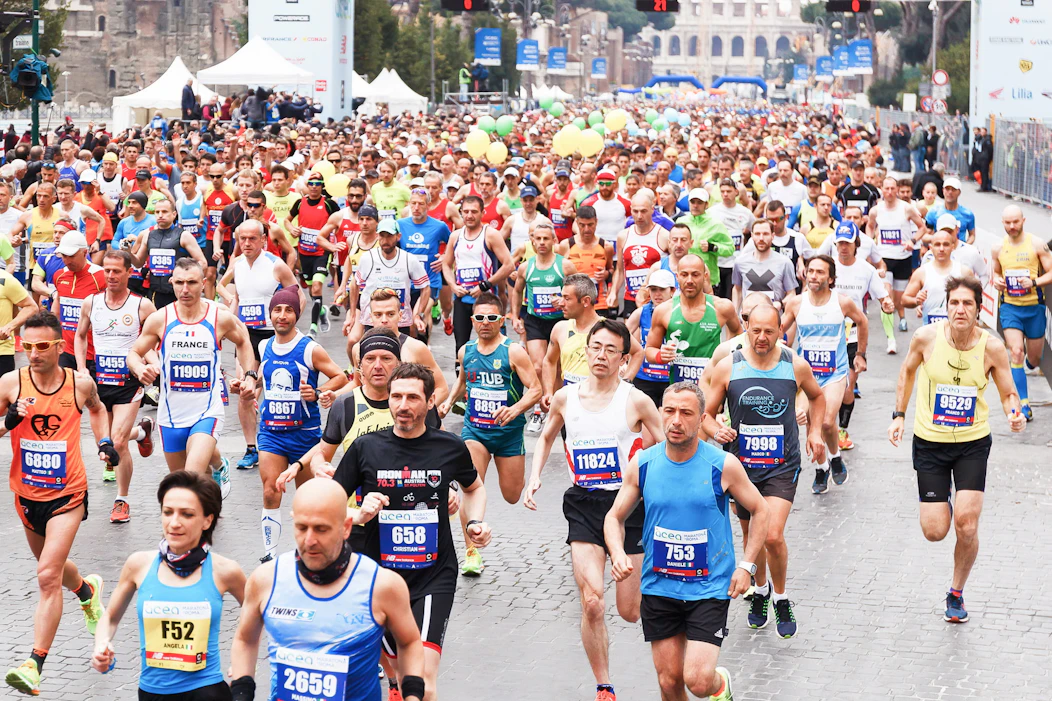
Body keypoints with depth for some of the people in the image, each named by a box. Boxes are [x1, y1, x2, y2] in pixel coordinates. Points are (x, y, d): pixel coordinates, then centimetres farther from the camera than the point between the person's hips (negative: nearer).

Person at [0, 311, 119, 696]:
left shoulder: (80, 383, -7)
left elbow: (96, 408, 17)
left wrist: (104, 441, 3)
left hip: (67, 493, -3)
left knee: (48, 576, -15)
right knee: (51, 567, 24)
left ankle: (35, 664, -15)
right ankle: (87, 590, 59)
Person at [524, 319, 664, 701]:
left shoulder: (636, 401, -5)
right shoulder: (566, 397, 4)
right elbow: (546, 437, 23)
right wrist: (535, 477, 9)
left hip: (628, 503, -1)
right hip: (583, 505, 2)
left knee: (630, 611, 4)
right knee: (592, 603, -14)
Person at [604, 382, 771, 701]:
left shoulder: (723, 465, -10)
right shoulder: (642, 464, -3)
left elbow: (760, 511, 3)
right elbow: (615, 517, 8)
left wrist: (746, 565, -5)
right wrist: (618, 554, -12)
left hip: (710, 588, -3)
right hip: (658, 587, 3)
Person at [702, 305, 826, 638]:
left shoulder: (796, 366, -4)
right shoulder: (728, 367, -6)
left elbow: (817, 397, 18)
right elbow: (706, 413, 1)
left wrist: (815, 431, 6)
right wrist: (717, 431, -19)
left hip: (782, 466, -2)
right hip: (742, 464, 2)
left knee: (773, 536, -16)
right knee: (751, 535, 15)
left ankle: (781, 599, 8)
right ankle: (760, 591, 42)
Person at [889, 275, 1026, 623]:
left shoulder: (992, 347, -14)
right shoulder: (927, 337, -14)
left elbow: (1008, 393, -2)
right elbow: (908, 370, 8)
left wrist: (1014, 414, -23)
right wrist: (899, 415, 5)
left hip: (973, 443, 0)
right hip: (929, 441, 1)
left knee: (967, 525, -11)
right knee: (934, 532, -2)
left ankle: (956, 593, 15)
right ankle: (943, 500, 37)